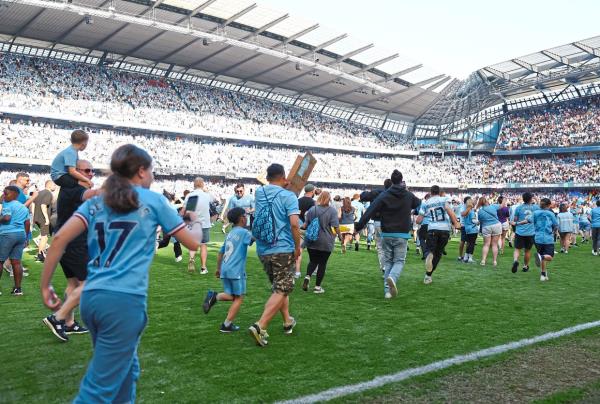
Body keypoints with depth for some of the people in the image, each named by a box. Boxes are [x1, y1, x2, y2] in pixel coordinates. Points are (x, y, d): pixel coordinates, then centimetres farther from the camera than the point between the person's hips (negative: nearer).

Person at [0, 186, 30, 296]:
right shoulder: (24, 207, 15)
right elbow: (27, 223, 15)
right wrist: (25, 237, 20)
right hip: (21, 234, 7)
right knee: (16, 262, 7)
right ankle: (17, 288, 5)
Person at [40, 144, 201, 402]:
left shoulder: (95, 202, 14)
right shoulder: (153, 200, 4)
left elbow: (59, 239, -1)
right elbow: (192, 244, 9)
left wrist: (45, 286, 6)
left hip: (91, 298, 6)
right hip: (125, 301, -6)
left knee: (124, 367, 25)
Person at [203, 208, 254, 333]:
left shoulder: (230, 233, 17)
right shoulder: (243, 232, -5)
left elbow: (220, 253, 22)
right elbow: (254, 239, -21)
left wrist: (218, 269, 30)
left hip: (225, 270, 7)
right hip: (236, 271, -7)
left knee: (231, 296, 16)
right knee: (239, 298, 5)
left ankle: (214, 296, -10)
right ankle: (227, 325, 4)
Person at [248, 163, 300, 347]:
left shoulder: (259, 193, 6)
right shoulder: (289, 196, -10)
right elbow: (294, 224, -21)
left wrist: (282, 186, 27)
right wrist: (298, 246, -10)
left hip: (263, 251, 6)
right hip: (283, 250, -6)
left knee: (279, 287, 22)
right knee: (281, 291, -2)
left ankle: (287, 322, 34)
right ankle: (260, 326, -16)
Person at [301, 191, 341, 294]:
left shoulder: (312, 209, 0)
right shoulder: (332, 210, -9)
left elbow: (305, 224, 3)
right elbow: (335, 227, -14)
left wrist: (301, 227, 24)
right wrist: (339, 236, 3)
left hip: (311, 241, 3)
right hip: (326, 243, -2)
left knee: (313, 261, 17)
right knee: (322, 263, 9)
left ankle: (307, 276, -9)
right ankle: (317, 287, 12)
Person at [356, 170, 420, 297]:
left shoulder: (384, 195, -5)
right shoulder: (409, 195, 1)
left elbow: (370, 211, -13)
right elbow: (418, 203, 24)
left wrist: (359, 226, -11)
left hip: (386, 234, 1)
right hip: (402, 235, 0)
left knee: (387, 262, 11)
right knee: (399, 261, 7)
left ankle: (387, 290, 5)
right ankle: (392, 278, -25)